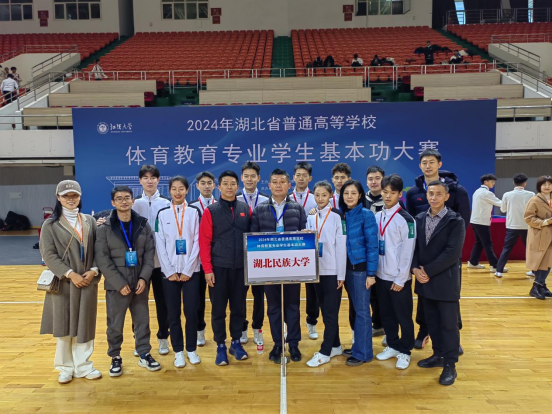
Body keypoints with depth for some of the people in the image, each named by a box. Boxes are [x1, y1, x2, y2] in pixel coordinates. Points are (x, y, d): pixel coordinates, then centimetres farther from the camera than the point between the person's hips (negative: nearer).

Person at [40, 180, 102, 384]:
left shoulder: (90, 221, 8)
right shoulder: (51, 224, 0)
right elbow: (49, 255, -8)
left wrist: (94, 271, -10)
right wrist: (70, 274, -16)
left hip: (88, 282, 2)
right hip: (63, 282, -2)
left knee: (84, 324, 8)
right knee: (64, 325, 6)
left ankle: (83, 366, 20)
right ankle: (65, 367, 21)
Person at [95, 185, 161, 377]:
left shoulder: (143, 225, 3)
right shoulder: (105, 228, -4)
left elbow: (150, 253, 3)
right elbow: (102, 259, -8)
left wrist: (144, 278, -9)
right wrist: (120, 283, -13)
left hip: (140, 283, 2)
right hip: (116, 285, -2)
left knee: (142, 321, 11)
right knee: (115, 324, 8)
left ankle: (144, 355, 27)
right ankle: (115, 358, 26)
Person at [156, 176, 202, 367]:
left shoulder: (194, 212, 3)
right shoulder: (162, 213, 5)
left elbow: (197, 242, -2)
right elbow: (160, 245, 2)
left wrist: (188, 270, -9)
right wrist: (170, 271, -7)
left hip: (191, 270, -1)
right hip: (169, 271, 1)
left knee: (191, 311, 0)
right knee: (173, 313, 5)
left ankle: (191, 349, 17)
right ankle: (178, 351, 18)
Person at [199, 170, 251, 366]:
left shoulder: (246, 209, 5)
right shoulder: (210, 211, -2)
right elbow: (204, 242, -5)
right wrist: (207, 269, -9)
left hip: (241, 267, 2)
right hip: (219, 268, -2)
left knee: (239, 307, 11)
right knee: (218, 309, 7)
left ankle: (236, 342, 28)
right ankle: (220, 346, 22)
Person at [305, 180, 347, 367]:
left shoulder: (337, 216, -7)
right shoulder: (310, 217, 9)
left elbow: (341, 246, -9)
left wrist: (341, 275, -10)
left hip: (333, 271, -5)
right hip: (317, 270, 6)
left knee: (330, 312, 0)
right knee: (325, 310, 13)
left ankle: (325, 352, 8)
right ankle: (335, 346, 26)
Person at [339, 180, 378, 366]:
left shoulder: (367, 215, -10)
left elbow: (372, 245, -12)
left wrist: (371, 273, -14)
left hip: (361, 268, -5)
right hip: (346, 267, 6)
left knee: (362, 310, 3)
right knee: (355, 308, 16)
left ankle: (363, 352, 14)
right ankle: (358, 346, 29)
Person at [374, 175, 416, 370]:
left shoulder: (406, 219, -11)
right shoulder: (376, 217, 6)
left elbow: (407, 252, -13)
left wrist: (400, 279, -13)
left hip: (399, 278, -5)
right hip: (381, 275, 5)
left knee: (403, 316, 6)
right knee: (386, 315, 15)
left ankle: (404, 351, 22)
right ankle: (392, 346, 31)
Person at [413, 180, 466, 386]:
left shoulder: (455, 221, -9)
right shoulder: (419, 219, 7)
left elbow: (452, 253, -16)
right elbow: (414, 246, 6)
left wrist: (428, 271, -17)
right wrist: (416, 268, -10)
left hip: (446, 281, -5)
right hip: (424, 280, 5)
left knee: (448, 324, 4)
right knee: (432, 321, 15)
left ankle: (450, 365, 15)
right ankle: (438, 355, 31)